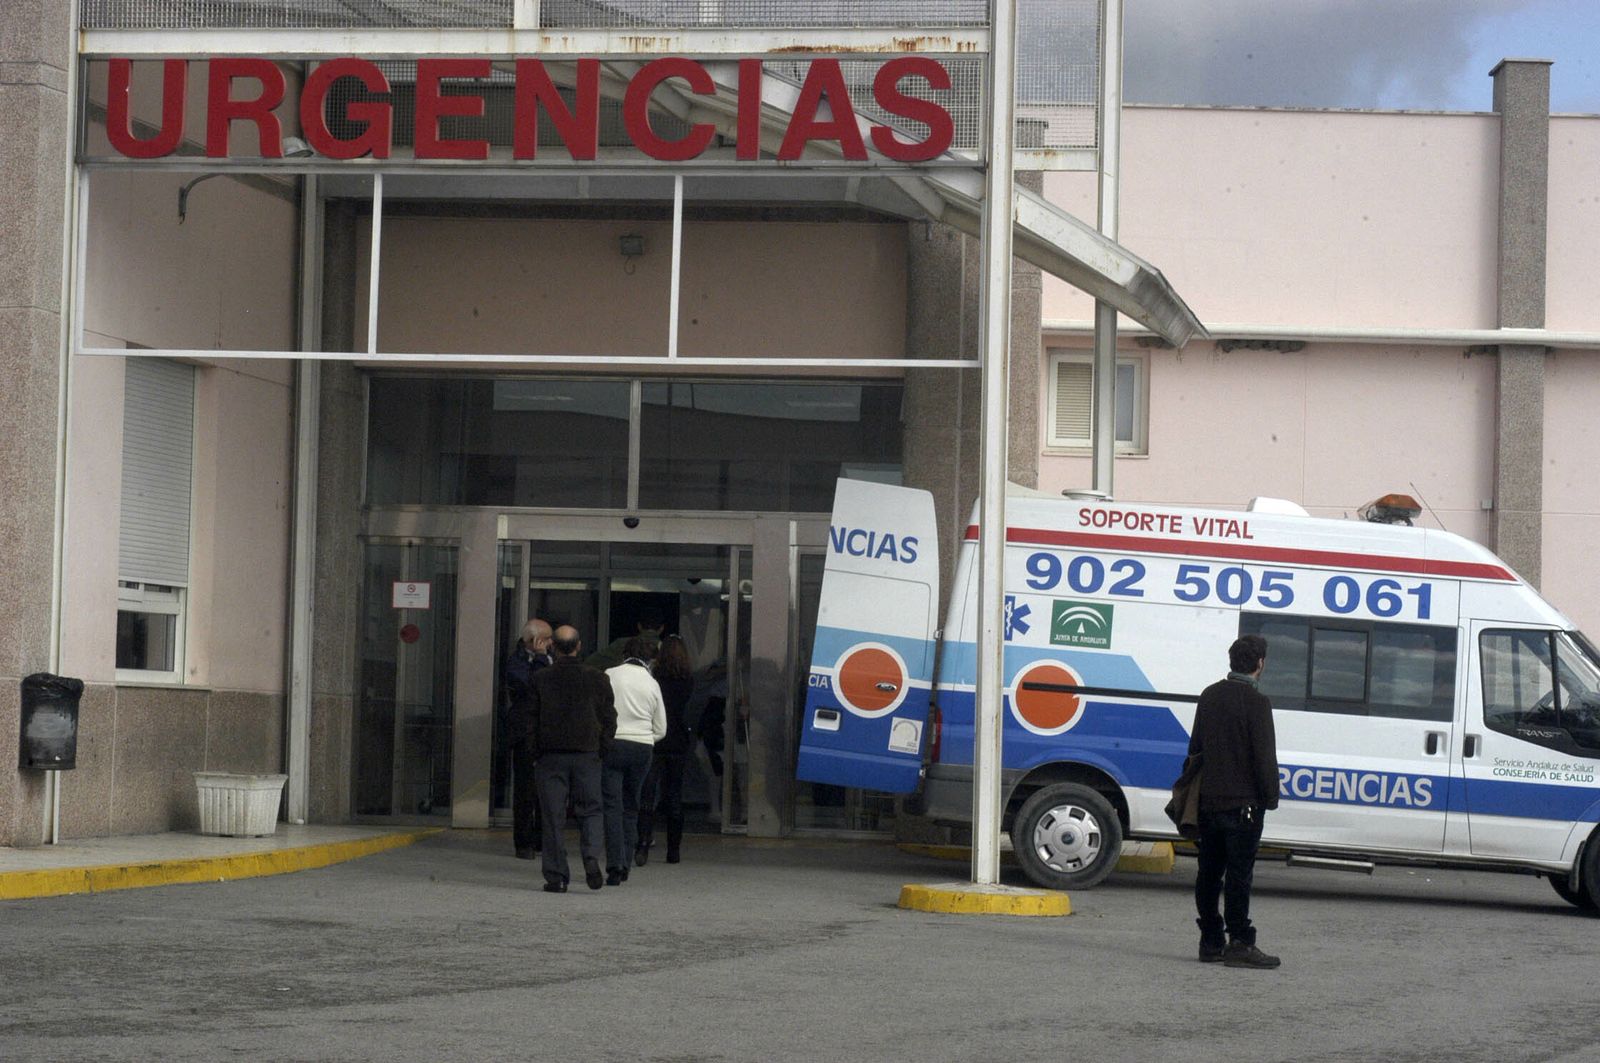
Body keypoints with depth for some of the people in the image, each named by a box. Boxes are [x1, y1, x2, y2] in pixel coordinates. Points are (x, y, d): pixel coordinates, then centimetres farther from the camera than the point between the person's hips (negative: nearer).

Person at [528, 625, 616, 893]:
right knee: (590, 811, 11)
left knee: (553, 818, 3)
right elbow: (609, 720, 2)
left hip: (550, 757, -1)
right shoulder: (596, 680, 1)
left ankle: (556, 877, 1)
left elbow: (531, 720, -2)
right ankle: (592, 856, -13)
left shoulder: (540, 680, -2)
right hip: (586, 756, 1)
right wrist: (601, 751, 10)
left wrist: (536, 754, 7)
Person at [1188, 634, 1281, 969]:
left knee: (1209, 872, 9)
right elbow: (1265, 756, -14)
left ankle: (1211, 942, 13)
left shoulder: (1209, 696, 10)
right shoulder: (1256, 702, -13)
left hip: (1209, 800, 7)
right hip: (1243, 802, -7)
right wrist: (1270, 796, -6)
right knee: (1239, 873, -6)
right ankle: (1240, 943, -7)